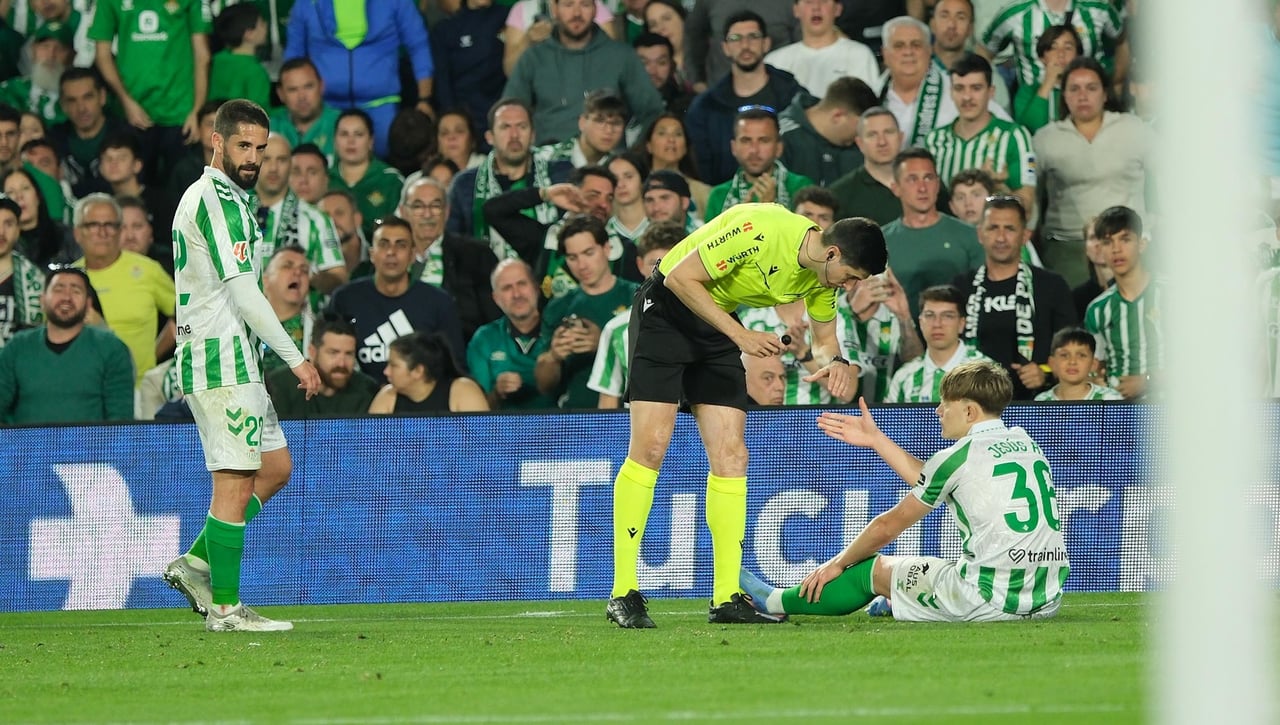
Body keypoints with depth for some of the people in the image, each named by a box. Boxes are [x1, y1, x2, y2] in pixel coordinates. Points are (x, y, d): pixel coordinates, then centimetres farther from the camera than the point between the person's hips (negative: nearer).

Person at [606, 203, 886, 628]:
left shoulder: (822, 276, -5)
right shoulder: (761, 231, -29)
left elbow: (824, 338, 10)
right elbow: (680, 277, -24)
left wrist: (834, 362, -14)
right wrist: (739, 334, -26)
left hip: (717, 324, 7)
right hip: (666, 309, -7)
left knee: (731, 456, -2)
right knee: (650, 446, -14)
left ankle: (727, 598, 0)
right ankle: (623, 595, -12)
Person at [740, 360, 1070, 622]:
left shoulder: (957, 457, -6)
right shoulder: (1025, 443, 15)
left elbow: (888, 526, 6)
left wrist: (837, 564, 21)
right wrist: (876, 439, 33)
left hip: (990, 600, -6)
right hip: (1047, 600, 6)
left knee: (874, 569, 15)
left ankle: (773, 602, 33)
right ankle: (896, 604, 60)